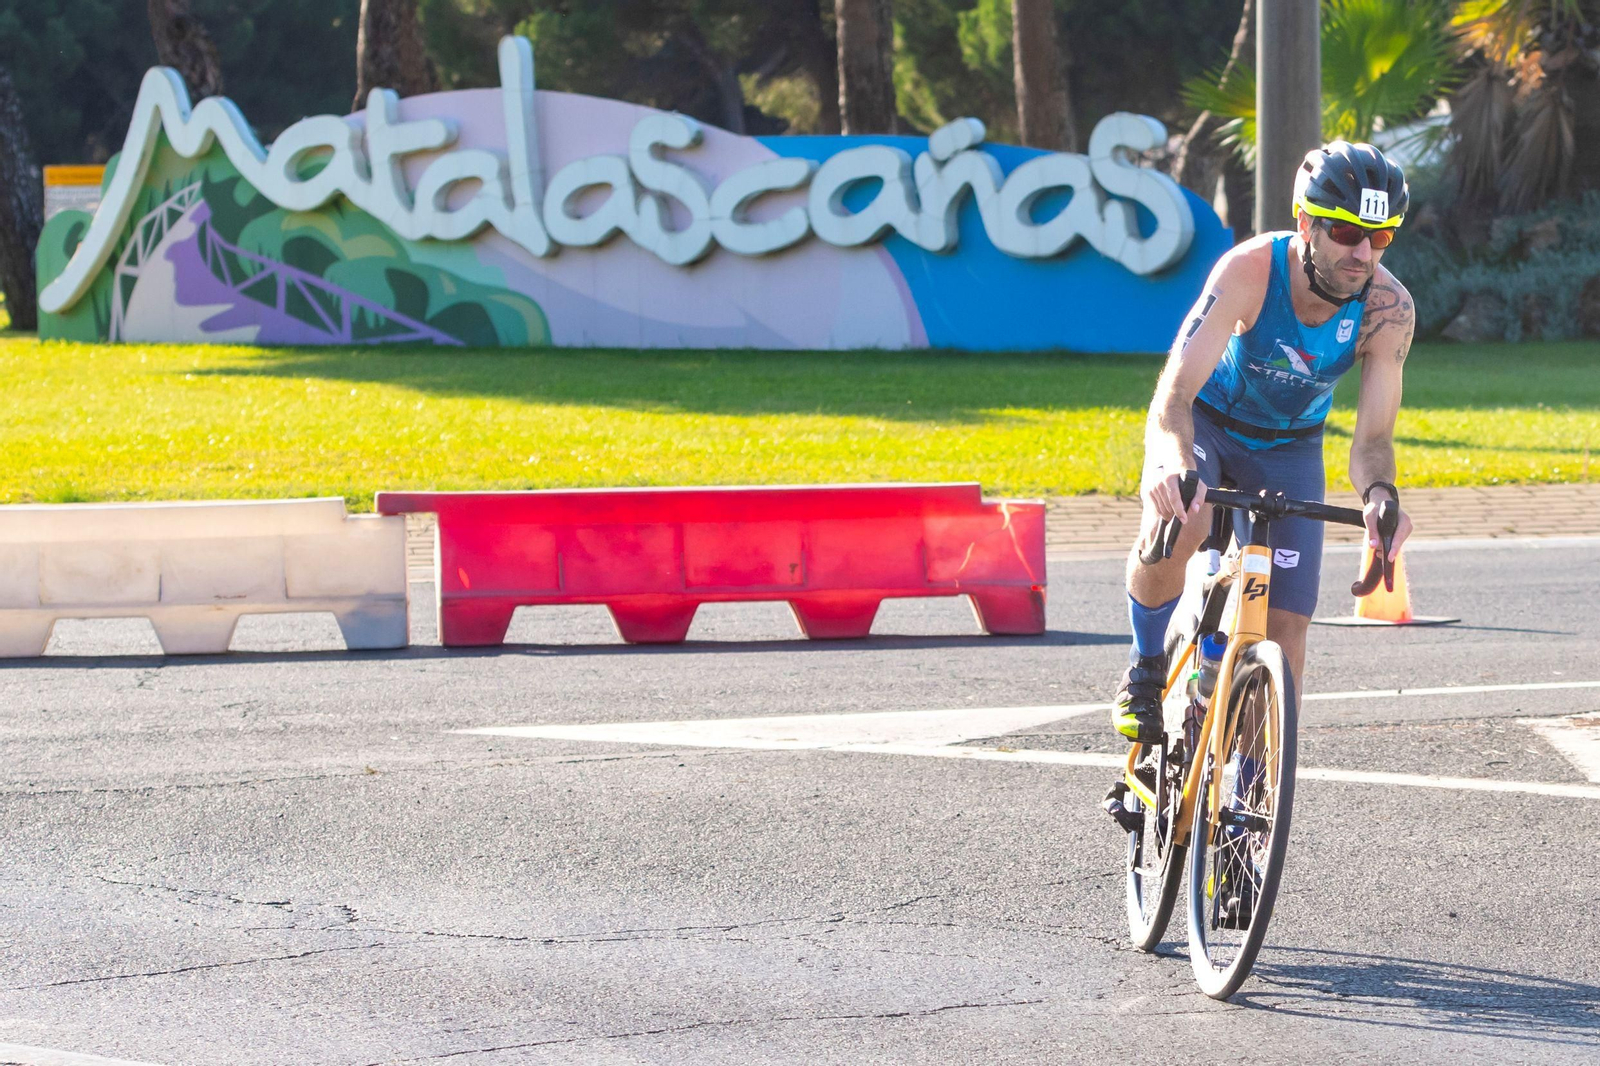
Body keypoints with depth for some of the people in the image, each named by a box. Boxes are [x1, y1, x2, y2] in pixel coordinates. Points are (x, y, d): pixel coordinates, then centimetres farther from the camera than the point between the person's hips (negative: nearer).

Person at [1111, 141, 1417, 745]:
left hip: (1288, 447, 3)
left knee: (1285, 628, -7)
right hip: (1205, 423, -3)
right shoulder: (1250, 270, -34)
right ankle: (1147, 670, -8)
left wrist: (1379, 494, -47)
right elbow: (1174, 394, -39)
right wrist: (1173, 463, -61)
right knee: (1173, 527, -35)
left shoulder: (1389, 309, -26)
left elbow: (1372, 439, -23)